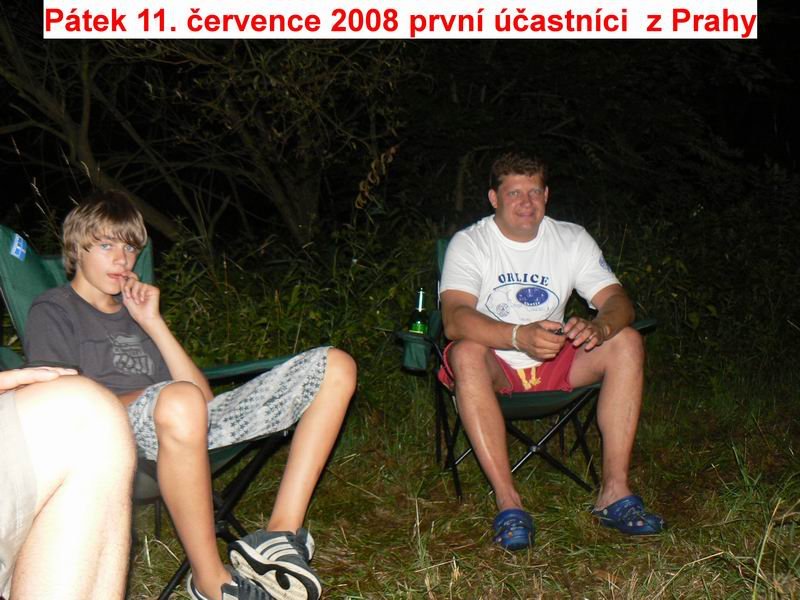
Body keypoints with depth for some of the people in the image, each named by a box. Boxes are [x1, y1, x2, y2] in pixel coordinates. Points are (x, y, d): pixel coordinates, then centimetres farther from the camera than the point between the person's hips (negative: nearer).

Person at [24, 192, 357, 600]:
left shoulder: (134, 307, 29)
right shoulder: (53, 311, 12)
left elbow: (205, 396, 14)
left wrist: (153, 324, 7)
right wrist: (160, 395, -12)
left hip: (188, 426, 7)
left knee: (334, 367, -4)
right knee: (180, 400, -45)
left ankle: (281, 534, -18)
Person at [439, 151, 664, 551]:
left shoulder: (572, 239, 2)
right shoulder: (469, 243, -10)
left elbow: (618, 301, -8)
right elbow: (454, 320, -26)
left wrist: (599, 327, -33)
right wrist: (519, 336, -44)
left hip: (556, 366, 4)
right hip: (495, 367, -3)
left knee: (627, 342, -19)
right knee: (466, 354, -36)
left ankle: (614, 493, -22)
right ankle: (508, 502, -35)